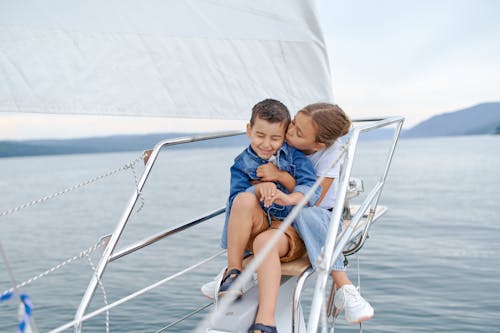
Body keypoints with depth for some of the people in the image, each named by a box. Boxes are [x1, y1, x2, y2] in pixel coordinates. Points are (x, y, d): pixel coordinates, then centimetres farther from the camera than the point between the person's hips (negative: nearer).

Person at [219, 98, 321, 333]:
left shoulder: (294, 156, 6)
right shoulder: (242, 164, 8)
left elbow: (312, 188, -8)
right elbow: (236, 200, -6)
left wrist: (283, 180, -25)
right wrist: (259, 188, -25)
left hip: (290, 228, -2)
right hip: (255, 227, 2)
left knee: (265, 242, -37)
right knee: (245, 199, -31)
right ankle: (233, 272, -22)